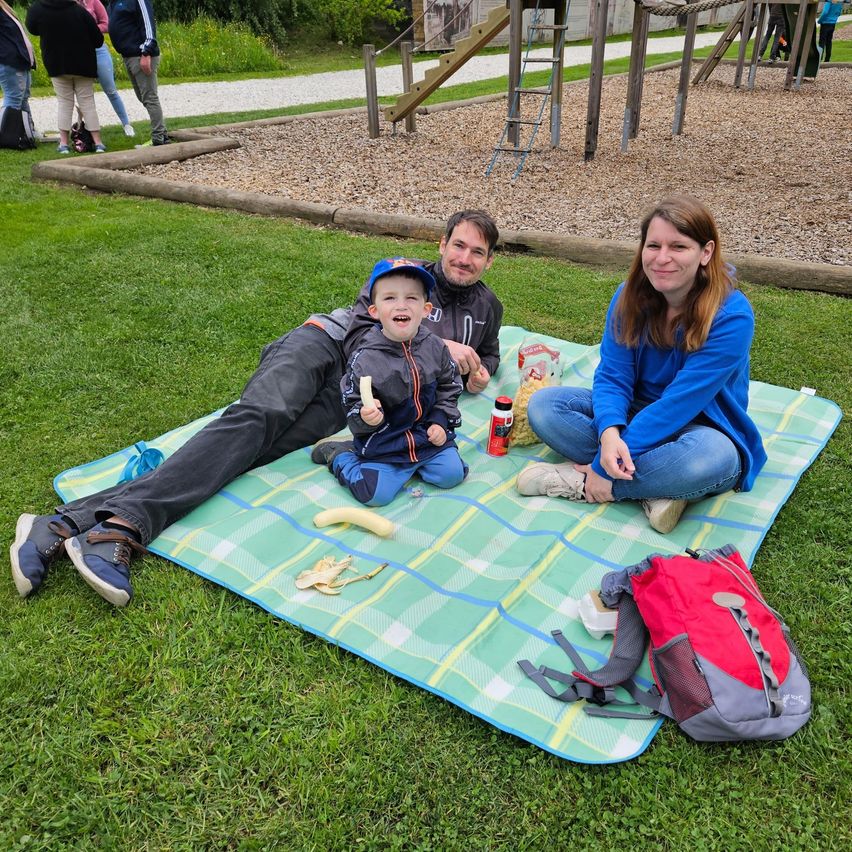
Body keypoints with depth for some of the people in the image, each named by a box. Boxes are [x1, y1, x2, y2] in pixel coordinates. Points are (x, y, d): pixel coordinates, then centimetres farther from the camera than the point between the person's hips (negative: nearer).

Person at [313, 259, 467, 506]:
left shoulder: (435, 347, -5)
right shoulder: (364, 358, -17)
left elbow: (449, 386, 9)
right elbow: (352, 405, -10)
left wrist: (440, 421, -1)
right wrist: (364, 417, -31)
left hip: (428, 434, 4)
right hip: (383, 441, -4)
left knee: (451, 474, -6)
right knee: (376, 495, -14)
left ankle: (413, 464, 21)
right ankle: (339, 454, 13)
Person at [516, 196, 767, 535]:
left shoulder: (731, 316, -24)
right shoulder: (630, 296, -9)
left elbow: (680, 402, -28)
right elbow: (612, 376, -13)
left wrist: (606, 466, -31)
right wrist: (609, 433, -36)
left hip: (699, 427, -4)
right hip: (634, 414, 5)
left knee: (710, 456, -41)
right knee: (543, 404, -16)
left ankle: (578, 480, -23)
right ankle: (656, 487, -24)